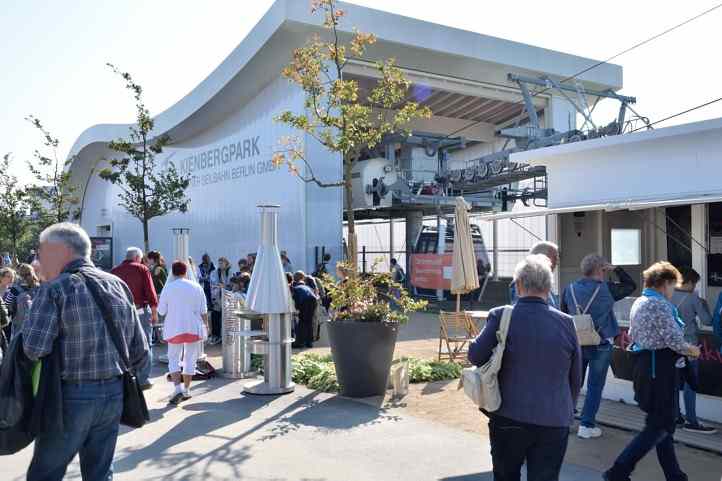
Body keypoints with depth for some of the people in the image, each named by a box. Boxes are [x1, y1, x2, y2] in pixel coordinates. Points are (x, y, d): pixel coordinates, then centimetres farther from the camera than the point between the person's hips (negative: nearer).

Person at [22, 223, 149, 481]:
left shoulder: (54, 289, -11)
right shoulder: (119, 286, 5)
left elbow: (34, 349, -20)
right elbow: (140, 354, 6)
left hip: (70, 397, -5)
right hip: (114, 394, 5)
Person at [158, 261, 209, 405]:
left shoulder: (168, 287, -4)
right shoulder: (196, 287, 0)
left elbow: (161, 311, -2)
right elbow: (203, 311, 1)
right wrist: (206, 324, 14)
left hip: (174, 328, -1)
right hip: (193, 328, 1)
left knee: (173, 359, 9)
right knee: (190, 359, 11)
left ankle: (177, 387, -8)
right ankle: (186, 390, 15)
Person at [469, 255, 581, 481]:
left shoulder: (501, 316, -12)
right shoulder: (566, 322, -5)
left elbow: (475, 356, -7)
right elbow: (576, 378, 4)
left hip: (509, 418, -1)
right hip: (555, 421, 1)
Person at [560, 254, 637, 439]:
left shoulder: (569, 289, -3)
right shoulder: (607, 289, -12)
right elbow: (631, 285, 4)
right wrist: (616, 269, 7)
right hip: (601, 346, -3)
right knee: (595, 386, 6)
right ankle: (587, 425, 9)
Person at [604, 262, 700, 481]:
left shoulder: (638, 303, 13)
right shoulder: (661, 305, -16)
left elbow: (632, 335, 19)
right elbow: (675, 340, -19)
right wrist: (692, 350, 0)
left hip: (643, 365, 10)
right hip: (661, 369, -10)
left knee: (663, 423, 18)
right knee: (659, 427, -3)